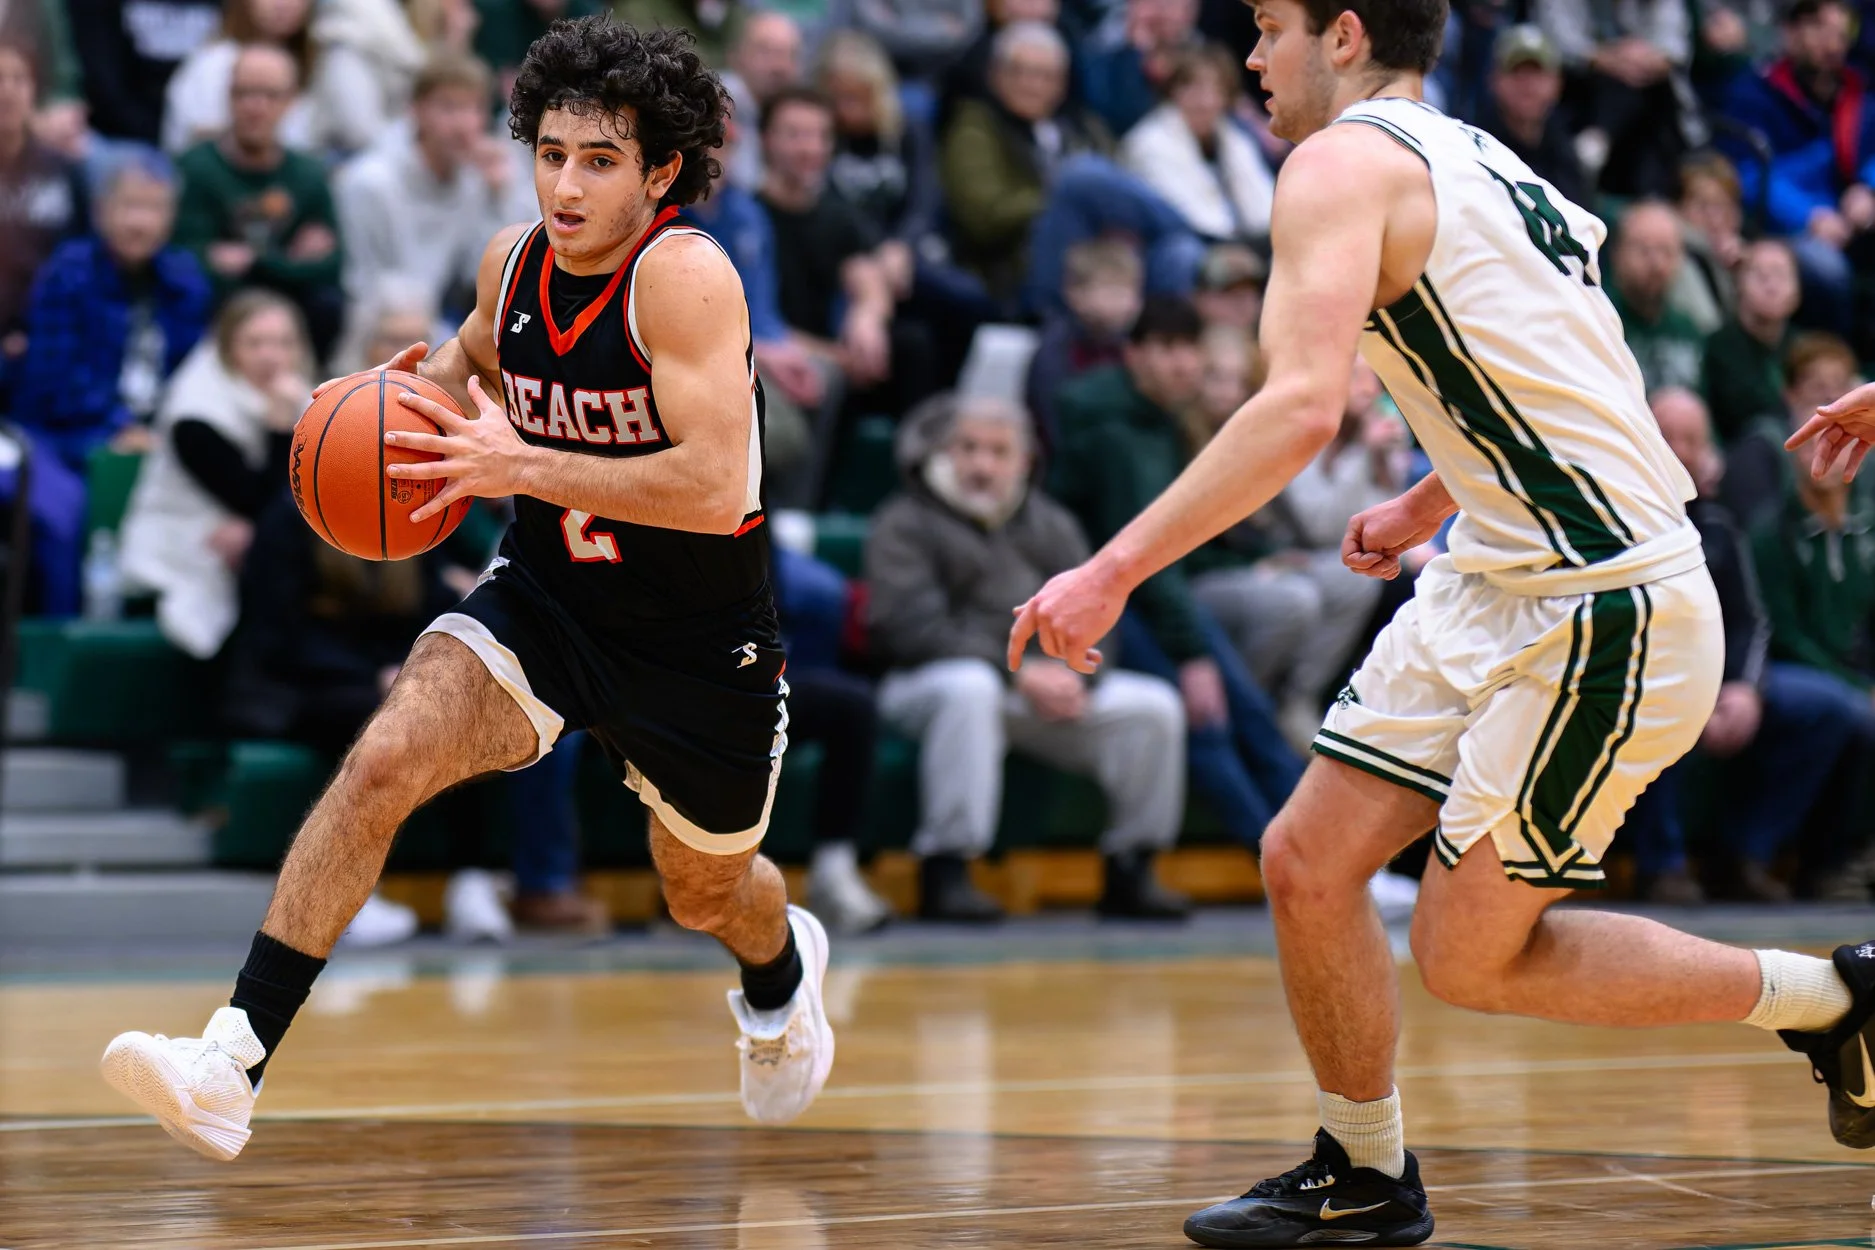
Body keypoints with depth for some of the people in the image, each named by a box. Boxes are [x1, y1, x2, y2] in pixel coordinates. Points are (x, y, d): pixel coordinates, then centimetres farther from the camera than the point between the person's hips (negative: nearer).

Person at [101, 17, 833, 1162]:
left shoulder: (685, 273, -26)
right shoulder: (516, 261, -6)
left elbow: (718, 488, -35)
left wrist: (522, 466, -35)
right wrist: (418, 395, -4)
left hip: (700, 642, -4)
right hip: (545, 600, 4)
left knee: (707, 894, 20)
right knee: (381, 764, -22)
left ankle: (782, 972, 60)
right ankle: (232, 1069, -25)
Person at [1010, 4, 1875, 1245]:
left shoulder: (1346, 163, -13)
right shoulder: (1477, 163, 16)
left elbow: (1304, 404, -27)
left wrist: (1115, 569, -29)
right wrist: (1428, 506, 40)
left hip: (1602, 616, -9)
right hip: (1495, 586, 9)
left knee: (1469, 956, 1)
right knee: (1307, 865, 9)